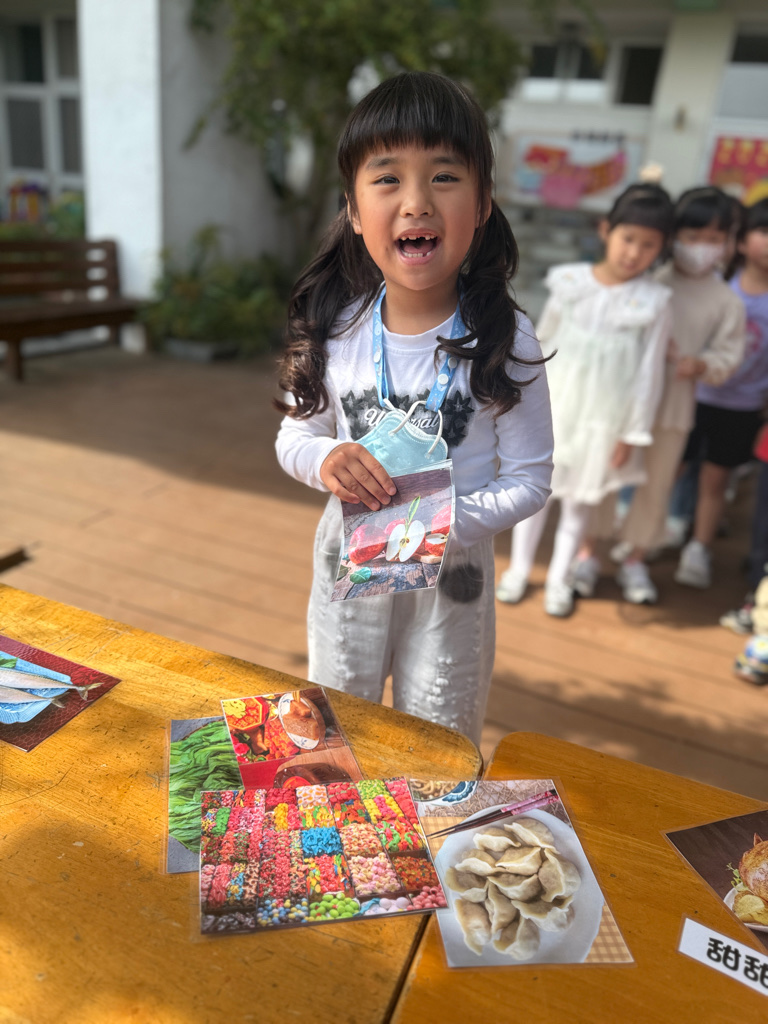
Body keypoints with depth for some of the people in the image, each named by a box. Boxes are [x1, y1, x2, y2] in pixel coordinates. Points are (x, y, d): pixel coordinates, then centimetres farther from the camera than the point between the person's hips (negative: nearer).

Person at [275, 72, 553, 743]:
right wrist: (325, 458, -21)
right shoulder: (334, 328, -9)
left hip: (452, 570, -2)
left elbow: (529, 480, -11)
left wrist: (447, 523, -27)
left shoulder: (506, 341, -15)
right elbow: (293, 438, 2)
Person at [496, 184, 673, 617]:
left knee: (581, 498, 11)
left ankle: (559, 578, 29)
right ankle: (520, 568, 30)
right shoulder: (570, 281, -7)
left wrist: (633, 433, -4)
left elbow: (650, 371, -5)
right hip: (553, 404, 2)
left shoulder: (654, 301, -11)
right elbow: (545, 341, 5)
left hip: (604, 417, -1)